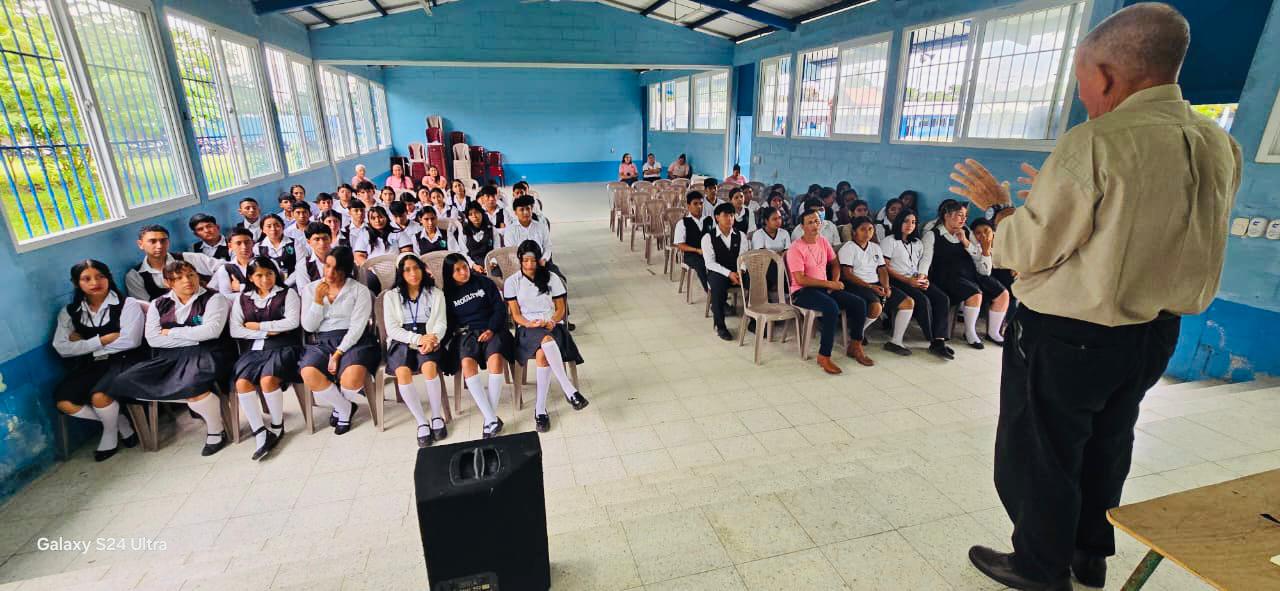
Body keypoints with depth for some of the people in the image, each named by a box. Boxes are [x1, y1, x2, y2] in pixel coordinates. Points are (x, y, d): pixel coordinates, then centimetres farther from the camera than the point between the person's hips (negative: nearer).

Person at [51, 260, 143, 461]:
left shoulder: (127, 304, -1)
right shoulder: (69, 312, 11)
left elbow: (130, 341, -13)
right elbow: (62, 348, -1)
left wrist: (84, 343, -4)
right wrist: (104, 339, -11)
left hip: (124, 360, -5)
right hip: (91, 365, 5)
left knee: (99, 396, -28)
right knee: (63, 403, -17)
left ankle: (110, 432, 5)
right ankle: (121, 423, 5)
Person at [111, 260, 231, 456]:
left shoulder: (213, 299, 3)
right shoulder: (158, 304, 16)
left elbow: (211, 330, -11)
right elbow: (152, 338, 3)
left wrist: (172, 332, -1)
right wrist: (193, 337, -7)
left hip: (204, 354, -6)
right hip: (169, 357, 6)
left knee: (191, 385, -35)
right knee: (126, 382, -17)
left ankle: (216, 431, -9)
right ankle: (205, 403, -10)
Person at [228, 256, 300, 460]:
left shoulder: (288, 294, 9)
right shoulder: (242, 298, 18)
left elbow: (293, 322, -5)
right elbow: (235, 330, 7)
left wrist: (258, 325, -1)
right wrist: (266, 333, -5)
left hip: (282, 347, -3)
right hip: (253, 349, 4)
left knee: (267, 380, -30)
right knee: (241, 383, -26)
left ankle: (277, 426, -7)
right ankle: (260, 433, -19)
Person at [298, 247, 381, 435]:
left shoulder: (360, 290, 1)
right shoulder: (310, 289, 11)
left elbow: (357, 327, -7)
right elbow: (309, 326, 5)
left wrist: (338, 354, -16)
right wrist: (318, 299, -8)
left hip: (353, 341, -3)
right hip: (322, 341, 3)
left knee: (352, 377, -32)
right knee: (309, 374, -30)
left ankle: (342, 407, 8)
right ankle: (345, 408, 0)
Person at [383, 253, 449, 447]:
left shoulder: (435, 293, 12)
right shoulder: (391, 296, 10)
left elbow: (441, 324, 4)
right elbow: (392, 328, 0)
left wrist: (431, 339, -19)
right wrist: (417, 339, -16)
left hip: (429, 341, 0)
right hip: (402, 341, 0)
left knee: (429, 367, -33)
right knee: (402, 372, -32)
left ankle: (437, 417, -17)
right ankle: (422, 423, -23)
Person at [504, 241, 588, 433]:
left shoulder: (552, 278, 9)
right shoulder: (512, 282, 8)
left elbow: (561, 309, 9)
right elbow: (515, 314, 3)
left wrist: (552, 322, -13)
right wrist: (529, 324, -18)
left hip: (552, 325, 1)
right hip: (527, 328, 0)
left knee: (542, 355, -36)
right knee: (547, 340, -39)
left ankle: (540, 408, -28)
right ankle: (569, 390, -38)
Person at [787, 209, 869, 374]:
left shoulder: (823, 242, 9)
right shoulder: (796, 248, -13)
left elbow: (835, 263, 22)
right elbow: (800, 279, -19)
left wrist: (835, 282, 2)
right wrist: (828, 283, -17)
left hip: (823, 288, 7)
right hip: (801, 292, -7)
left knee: (859, 303, -9)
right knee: (832, 307, -35)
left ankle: (855, 346, 11)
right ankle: (824, 356, -25)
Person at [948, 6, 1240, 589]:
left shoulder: (1096, 143, -22)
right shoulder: (1220, 147, 3)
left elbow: (1030, 250, -18)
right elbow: (1132, 229, 12)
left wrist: (999, 205, -1)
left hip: (1066, 337, -8)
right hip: (1156, 333, 8)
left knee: (1039, 454, 11)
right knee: (1105, 447, 24)